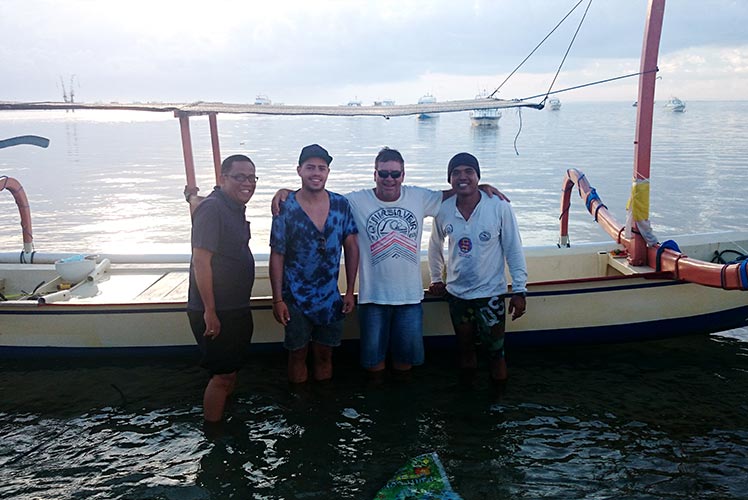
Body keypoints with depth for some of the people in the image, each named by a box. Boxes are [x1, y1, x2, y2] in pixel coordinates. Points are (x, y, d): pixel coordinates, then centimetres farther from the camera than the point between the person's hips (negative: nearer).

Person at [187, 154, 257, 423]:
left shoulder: (235, 208, 11)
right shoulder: (212, 208, -18)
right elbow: (200, 261, -23)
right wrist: (210, 312, -23)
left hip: (236, 309, 9)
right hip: (215, 312, -9)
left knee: (231, 370, 19)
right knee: (222, 375, -1)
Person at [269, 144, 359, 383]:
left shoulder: (341, 205, -4)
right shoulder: (286, 208, -11)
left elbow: (351, 248, 2)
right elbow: (277, 256, -8)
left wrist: (350, 291, 1)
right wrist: (278, 299, -10)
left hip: (330, 298, 2)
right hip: (295, 298, -2)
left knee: (324, 354, 15)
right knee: (298, 354, 11)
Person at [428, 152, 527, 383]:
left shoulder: (499, 207, -16)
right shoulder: (443, 210, -7)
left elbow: (514, 250, -10)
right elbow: (435, 246, 11)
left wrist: (519, 290, -10)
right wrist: (435, 278, 17)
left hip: (491, 292, -3)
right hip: (456, 292, 3)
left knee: (495, 350, 8)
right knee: (464, 346, 19)